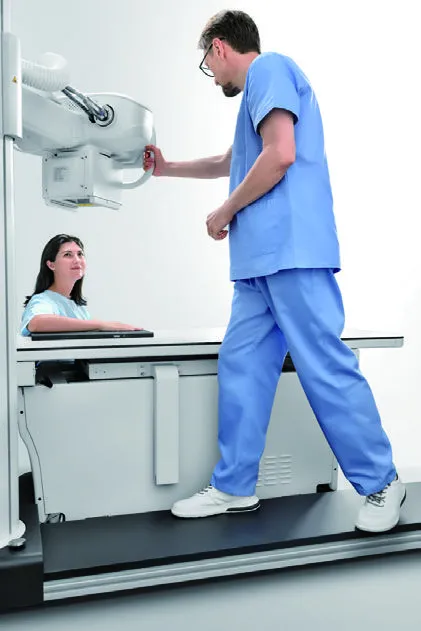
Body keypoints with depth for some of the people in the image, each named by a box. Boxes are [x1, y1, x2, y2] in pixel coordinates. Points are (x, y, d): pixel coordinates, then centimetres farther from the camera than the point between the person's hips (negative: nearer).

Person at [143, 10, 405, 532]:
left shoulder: (268, 67, 0)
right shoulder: (257, 90, 30)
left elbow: (280, 155, -16)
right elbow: (231, 163, 43)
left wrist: (224, 213, -4)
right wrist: (167, 168, 50)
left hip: (291, 254, -10)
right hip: (262, 260, 10)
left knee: (326, 368, -7)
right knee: (240, 367, 7)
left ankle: (381, 484, 7)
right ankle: (233, 488, 14)